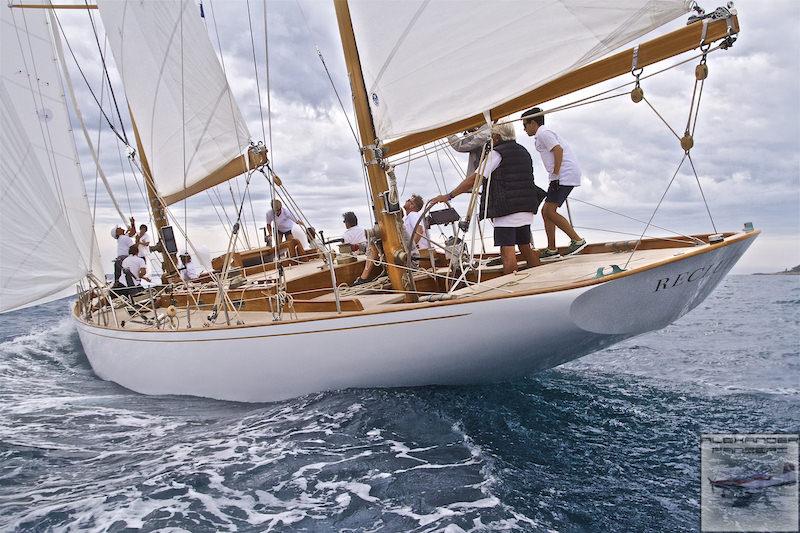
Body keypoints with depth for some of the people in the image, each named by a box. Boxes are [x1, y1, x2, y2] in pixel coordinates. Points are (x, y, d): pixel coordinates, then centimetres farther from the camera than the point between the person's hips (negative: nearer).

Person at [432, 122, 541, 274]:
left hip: (506, 209, -8)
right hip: (526, 210, 8)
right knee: (526, 247, 17)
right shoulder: (524, 152, 18)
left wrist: (449, 196, -10)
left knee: (507, 250, -9)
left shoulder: (496, 154, -7)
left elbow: (475, 178, -13)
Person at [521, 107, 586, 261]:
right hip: (564, 176, 11)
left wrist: (555, 174, -19)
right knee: (546, 211, 8)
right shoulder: (545, 133, 26)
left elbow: (558, 150, -19)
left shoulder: (543, 133, -6)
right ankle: (551, 250, 8)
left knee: (549, 211, -12)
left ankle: (577, 240, -9)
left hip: (564, 174, -11)